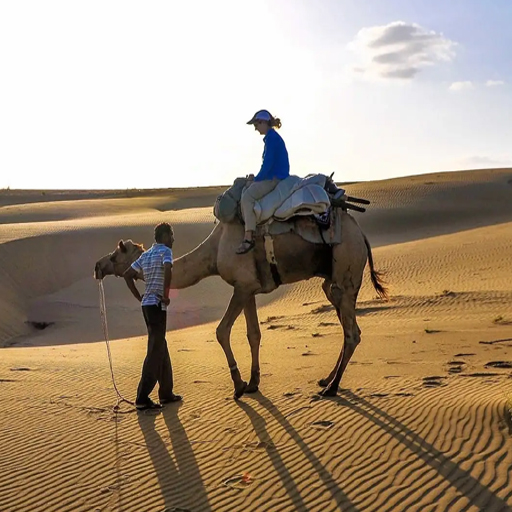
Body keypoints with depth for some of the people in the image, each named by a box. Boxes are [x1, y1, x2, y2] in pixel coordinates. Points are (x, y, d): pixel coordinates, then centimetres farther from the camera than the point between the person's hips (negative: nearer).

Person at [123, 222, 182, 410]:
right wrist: (166, 295, -18)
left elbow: (127, 275, 16)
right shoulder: (165, 251, -8)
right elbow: (168, 270, -28)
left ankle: (166, 393, 25)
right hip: (157, 305, -8)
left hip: (146, 304, 9)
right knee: (155, 352, -5)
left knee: (161, 349, 17)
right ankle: (142, 398, -5)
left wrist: (139, 297, 14)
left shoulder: (145, 255, 15)